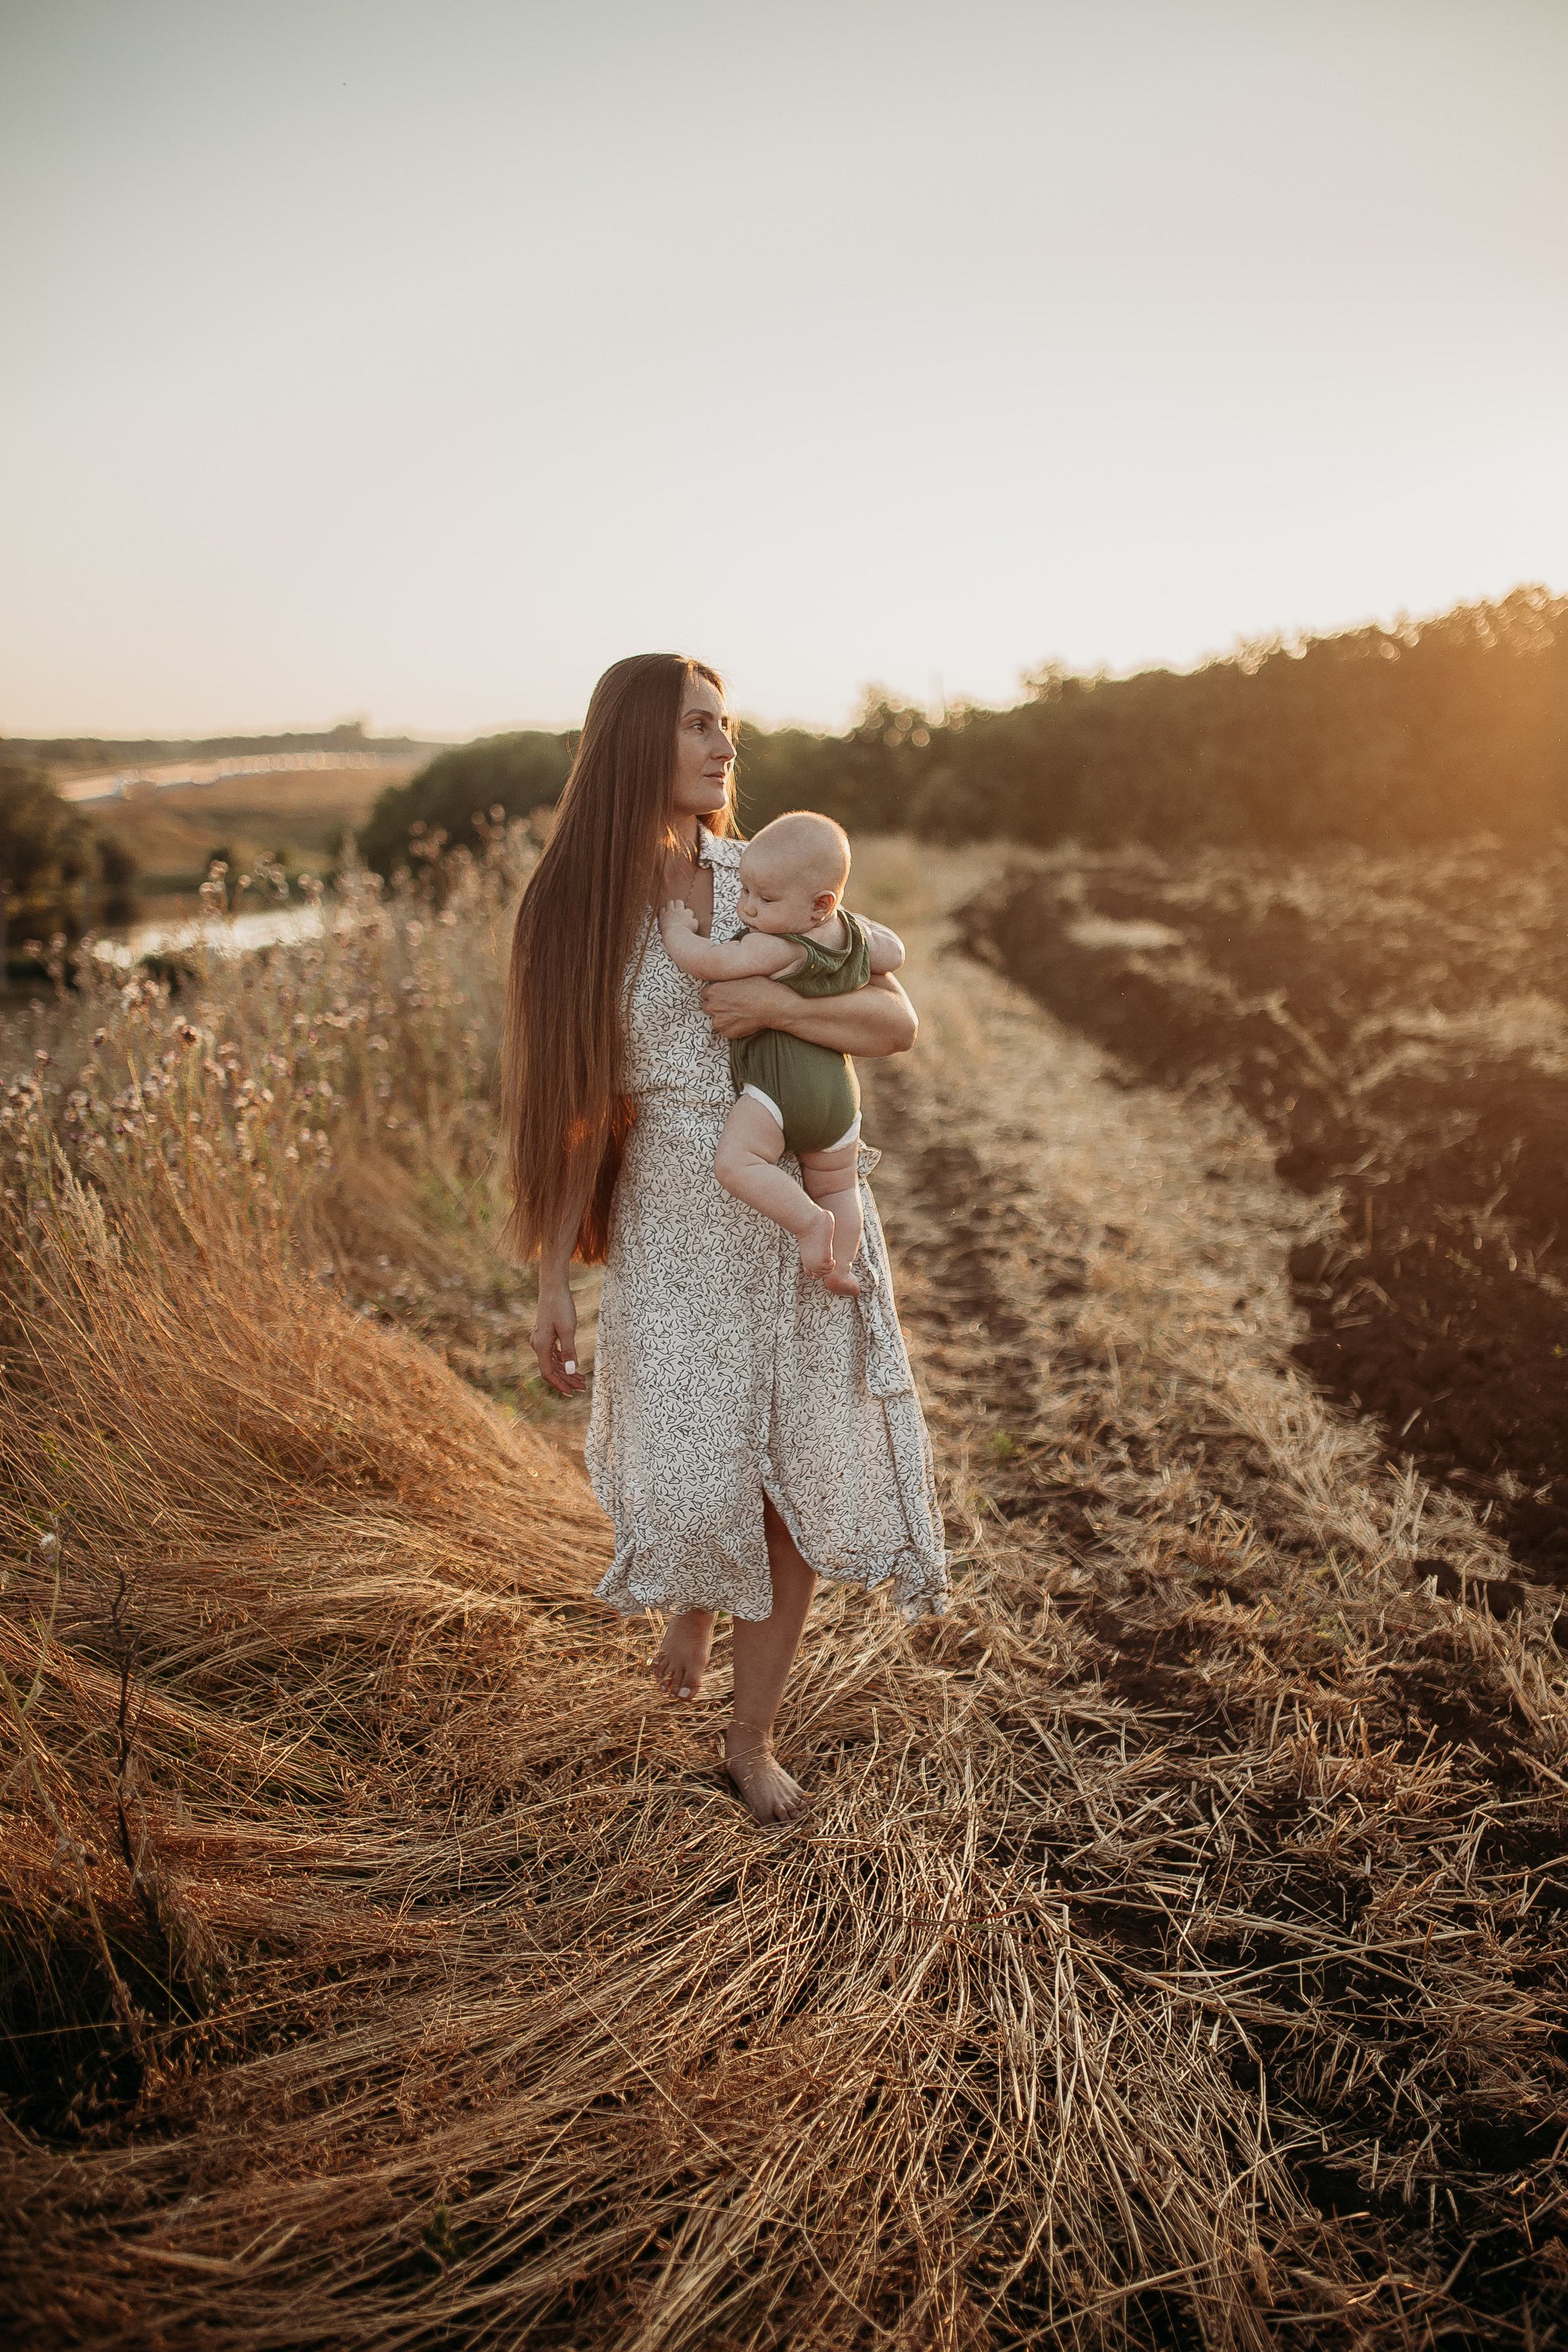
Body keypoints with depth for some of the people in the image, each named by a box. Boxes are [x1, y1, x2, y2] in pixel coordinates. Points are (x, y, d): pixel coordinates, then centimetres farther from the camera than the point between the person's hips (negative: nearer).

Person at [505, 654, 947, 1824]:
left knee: (804, 1478, 4)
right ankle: (695, 1597, 34)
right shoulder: (579, 910, -1)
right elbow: (578, 1105, 0)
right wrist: (556, 1279, -1)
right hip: (671, 1221, -1)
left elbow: (898, 1023, -1)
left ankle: (754, 1735, 26)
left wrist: (775, 1003, -18)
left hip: (802, 1212, 2)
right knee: (696, 1487, -7)